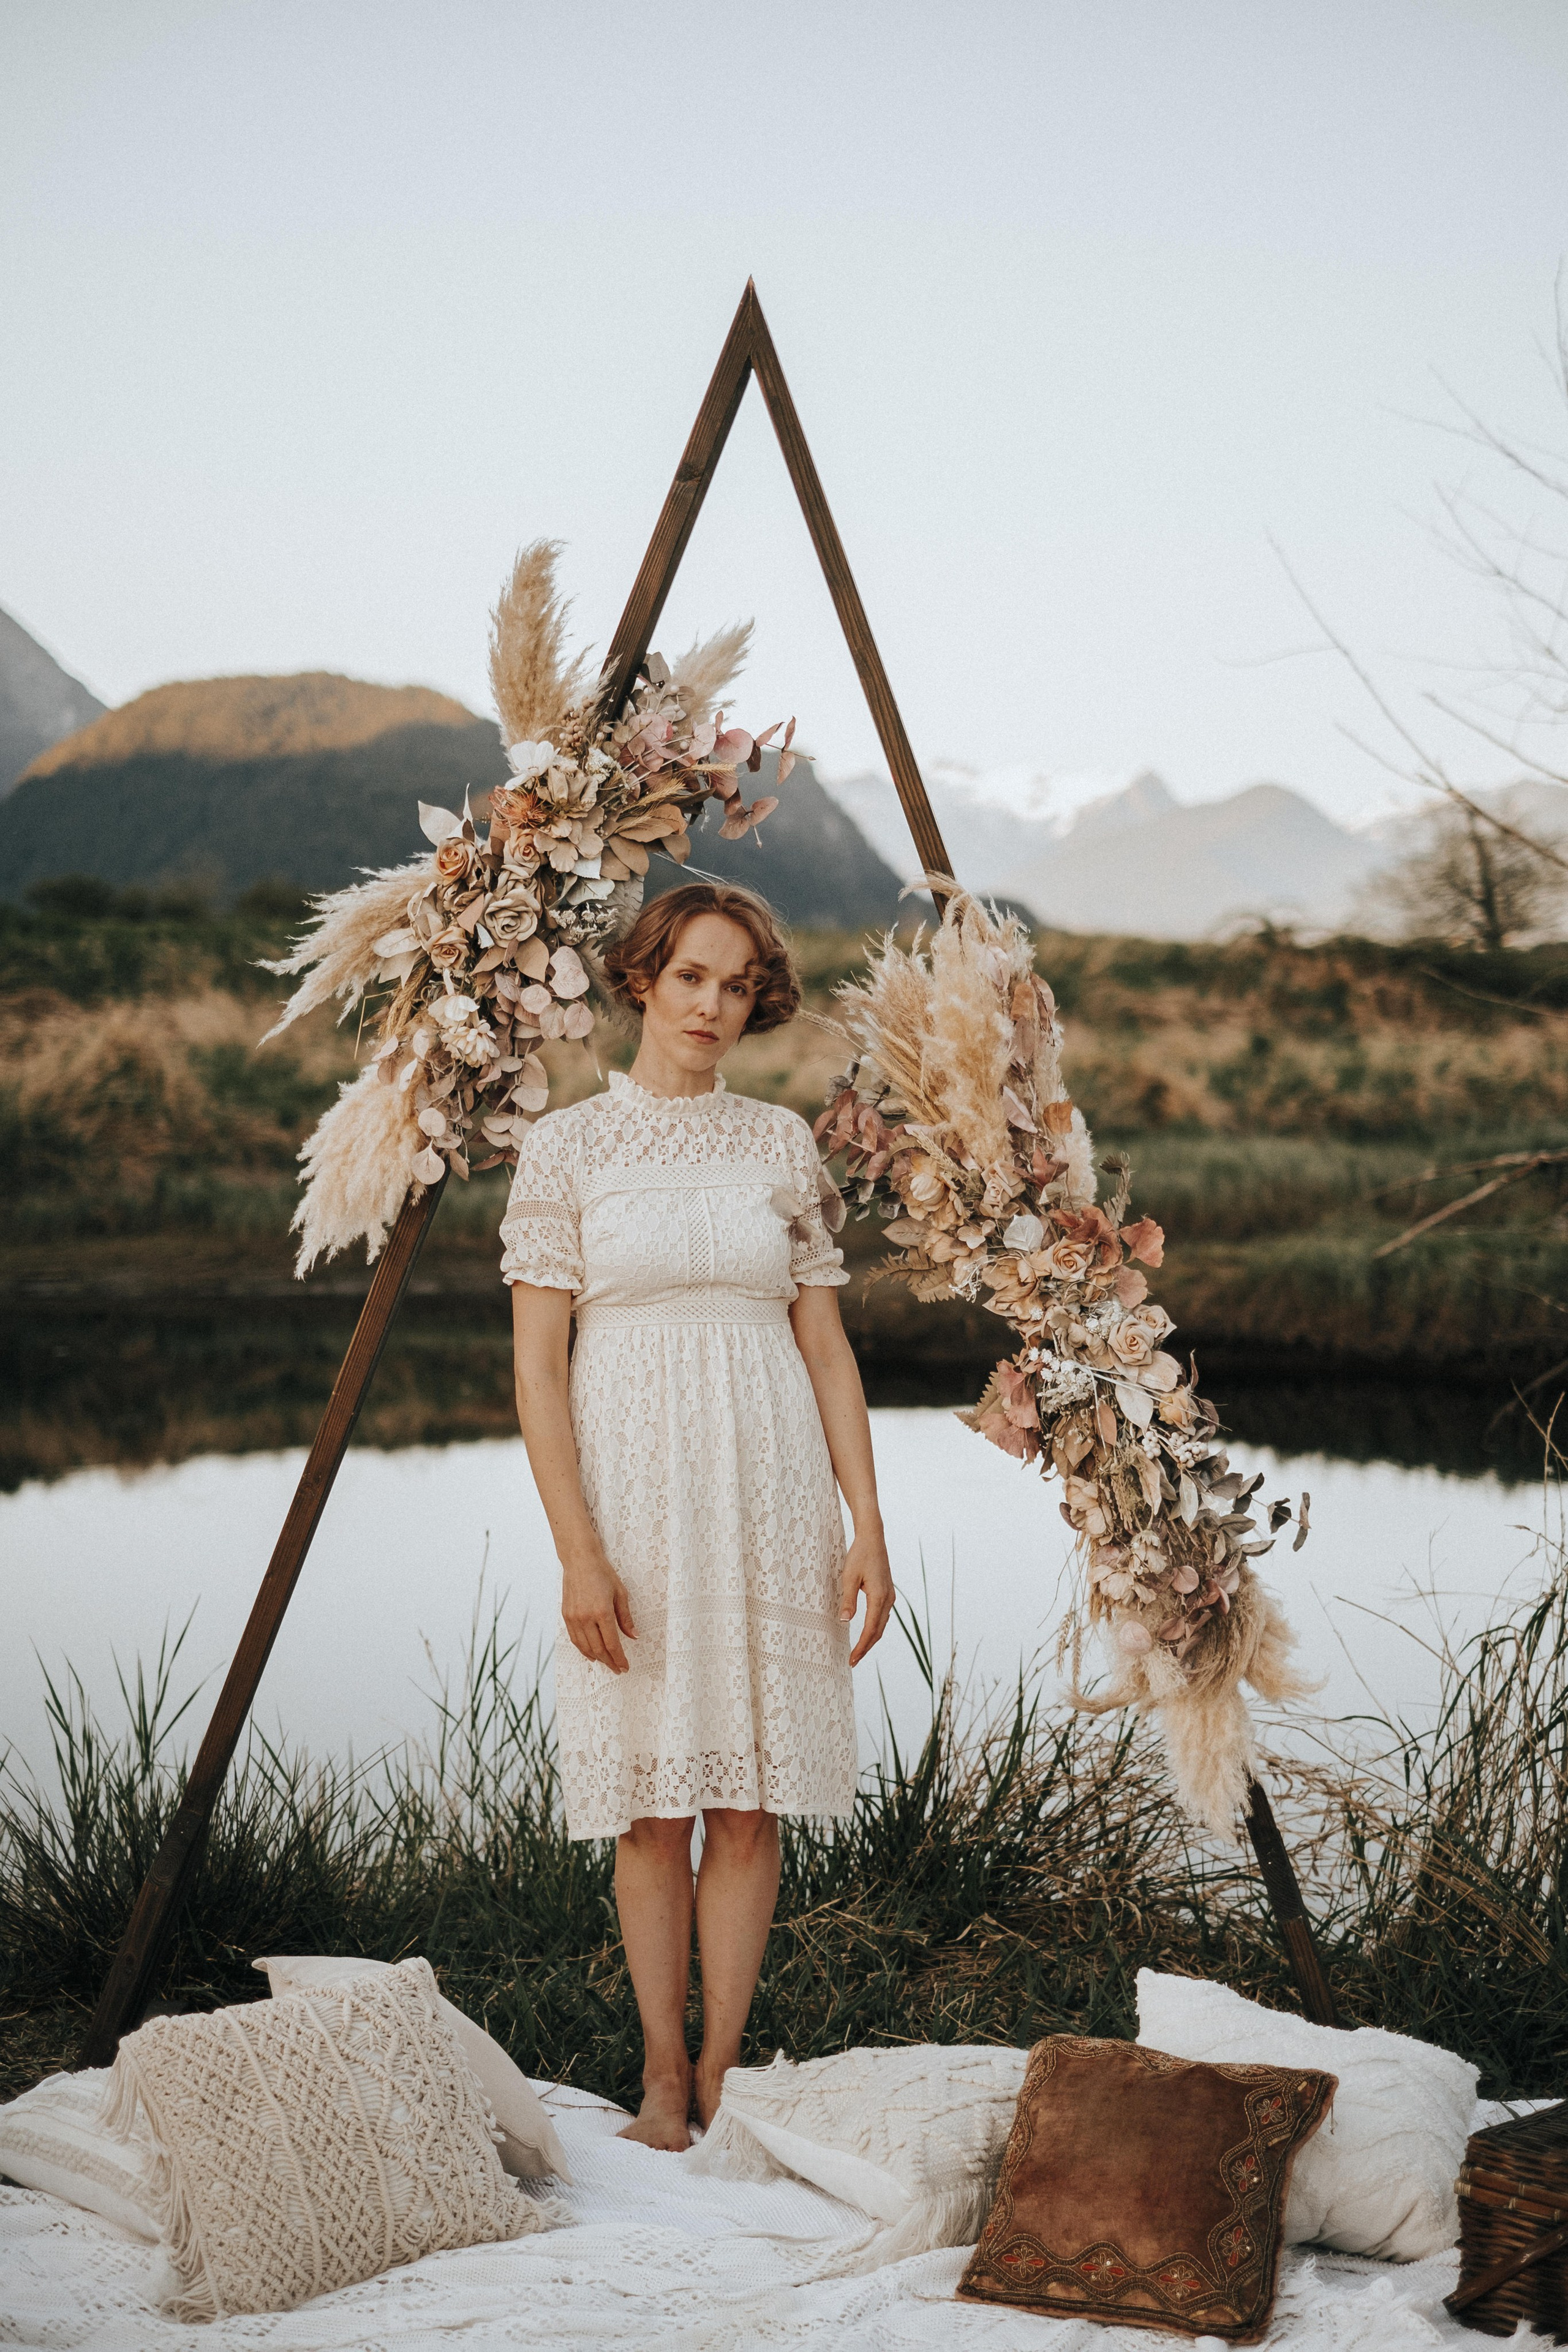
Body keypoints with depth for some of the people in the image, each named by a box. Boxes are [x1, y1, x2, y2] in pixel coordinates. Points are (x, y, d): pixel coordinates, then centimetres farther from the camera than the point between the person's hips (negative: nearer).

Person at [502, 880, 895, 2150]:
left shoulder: (782, 1142, 7)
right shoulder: (566, 1145, 0)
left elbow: (825, 1344, 8)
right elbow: (537, 1363, -3)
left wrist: (867, 1522, 1)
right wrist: (576, 1548, -11)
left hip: (768, 1489, 2)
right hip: (634, 1485, -2)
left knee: (751, 1796, 3)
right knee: (654, 1801, 3)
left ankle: (721, 2071, 14)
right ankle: (662, 2075, 16)